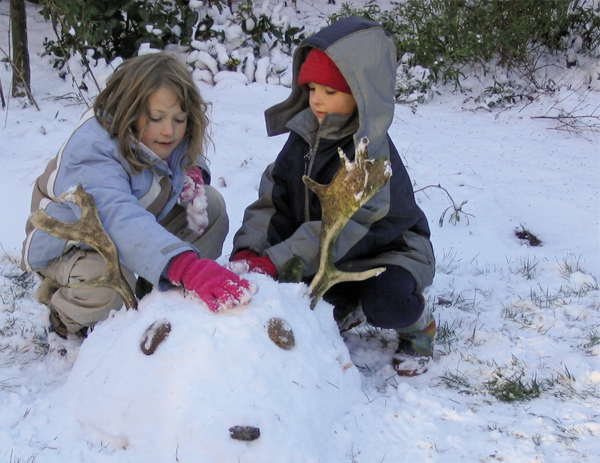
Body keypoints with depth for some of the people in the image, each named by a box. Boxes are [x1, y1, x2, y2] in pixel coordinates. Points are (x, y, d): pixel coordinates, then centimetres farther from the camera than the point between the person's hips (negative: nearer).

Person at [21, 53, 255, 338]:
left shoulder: (166, 139, -11)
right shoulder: (91, 151, -37)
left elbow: (189, 155, 15)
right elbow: (117, 218, -55)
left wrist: (193, 170, -13)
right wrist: (184, 266, -71)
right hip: (69, 246, -7)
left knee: (211, 205, -10)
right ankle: (66, 316, -4)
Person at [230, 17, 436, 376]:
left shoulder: (373, 153, -26)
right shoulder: (304, 137, -4)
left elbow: (347, 227, -35)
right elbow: (274, 200, -6)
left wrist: (276, 261, -41)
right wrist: (248, 250, -24)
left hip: (387, 249, -6)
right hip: (325, 257, 7)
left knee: (385, 303, -35)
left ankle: (419, 324, 4)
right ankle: (346, 308, 14)